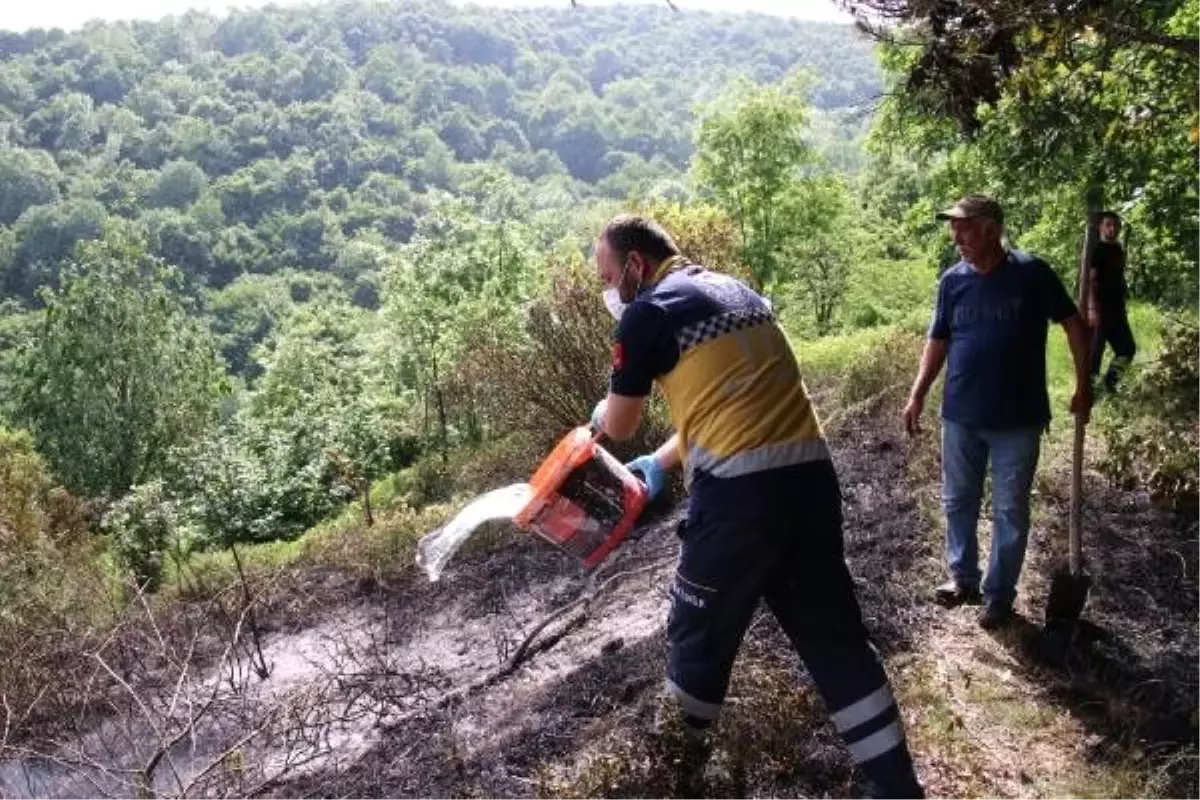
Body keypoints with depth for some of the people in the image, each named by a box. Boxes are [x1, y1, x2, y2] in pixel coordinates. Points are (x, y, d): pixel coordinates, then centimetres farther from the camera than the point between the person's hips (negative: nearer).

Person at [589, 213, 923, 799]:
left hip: (740, 491, -7)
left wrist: (601, 413, 30)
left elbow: (618, 428, 7)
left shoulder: (648, 313, -4)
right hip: (809, 475, 7)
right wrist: (662, 461, 34)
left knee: (699, 634, 16)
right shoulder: (736, 291, 20)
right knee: (835, 637, 14)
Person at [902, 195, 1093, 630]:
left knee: (1010, 512, 7)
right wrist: (917, 395, 2)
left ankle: (999, 594, 21)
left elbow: (1074, 323, -2)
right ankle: (963, 578, 32)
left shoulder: (1032, 273, -10)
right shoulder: (952, 280, 0)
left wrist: (1083, 384, -5)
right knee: (958, 502, 14)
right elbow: (938, 341, 7)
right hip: (960, 416, 3)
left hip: (1018, 419, -3)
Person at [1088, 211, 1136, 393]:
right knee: (1094, 352, -5)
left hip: (1116, 309, 9)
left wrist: (1123, 307, 20)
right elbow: (1089, 280, -18)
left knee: (1127, 348, 13)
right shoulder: (1096, 249, -10)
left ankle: (1108, 383, 23)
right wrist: (1092, 308, -27)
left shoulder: (1119, 250, 15)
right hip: (1099, 309, -9)